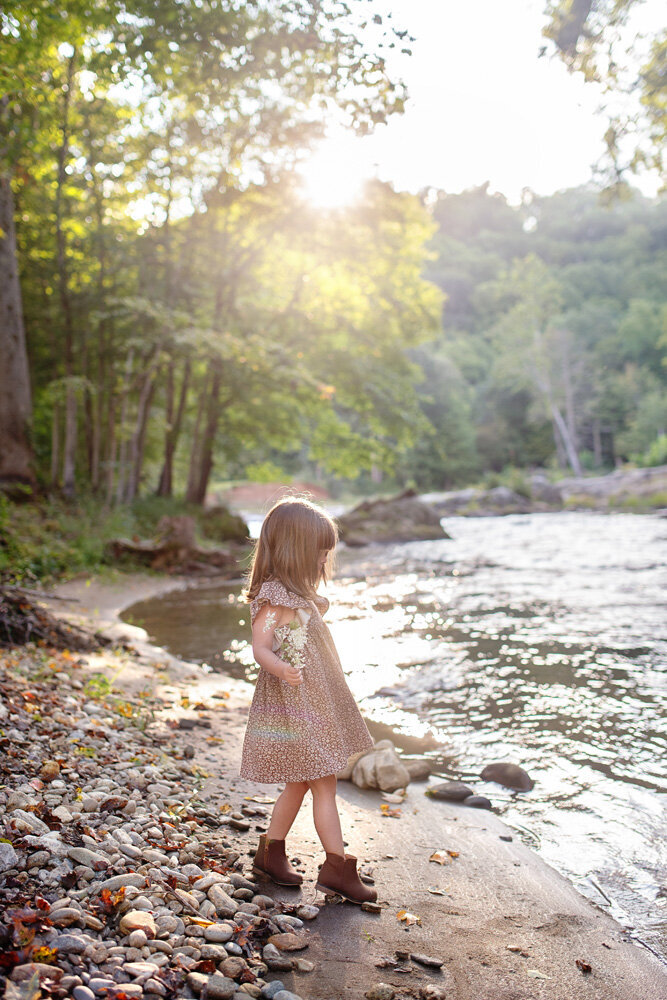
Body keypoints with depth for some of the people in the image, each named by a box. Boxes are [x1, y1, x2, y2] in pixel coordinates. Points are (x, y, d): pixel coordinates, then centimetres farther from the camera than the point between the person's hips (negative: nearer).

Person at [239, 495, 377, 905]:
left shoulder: (298, 595, 13)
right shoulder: (273, 598, -18)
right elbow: (261, 648, -25)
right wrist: (281, 669, -44)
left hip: (313, 705, 10)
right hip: (293, 706, -10)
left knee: (299, 784, 16)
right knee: (325, 785, -4)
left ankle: (271, 854, 27)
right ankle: (338, 867, 4)